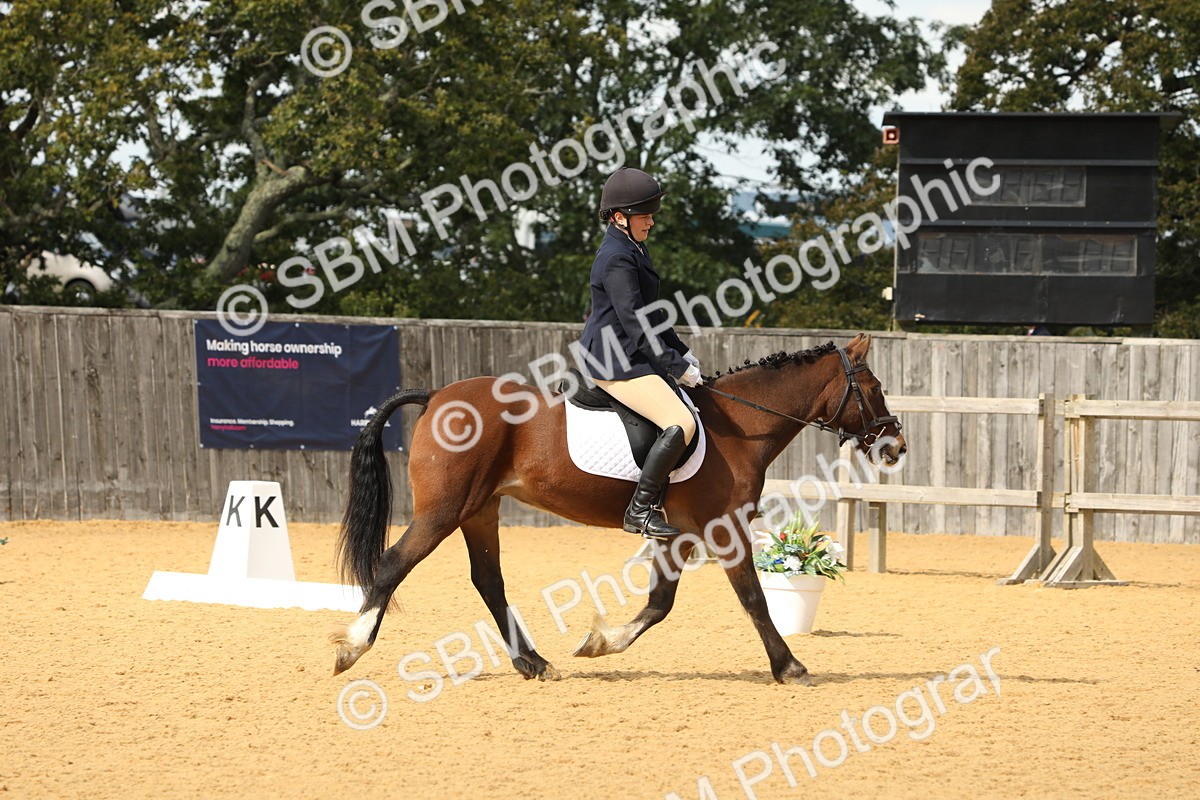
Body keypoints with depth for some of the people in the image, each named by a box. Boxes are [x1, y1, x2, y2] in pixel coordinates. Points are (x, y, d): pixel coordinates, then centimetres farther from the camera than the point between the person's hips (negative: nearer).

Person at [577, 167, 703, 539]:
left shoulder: (635, 250, 16)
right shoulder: (617, 259, -18)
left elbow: (652, 314, 25)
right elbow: (636, 323, -22)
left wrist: (682, 353, 20)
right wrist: (676, 367, -19)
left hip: (631, 357, 11)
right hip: (614, 363, -11)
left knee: (695, 406, 18)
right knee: (681, 424, -23)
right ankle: (640, 511, -18)